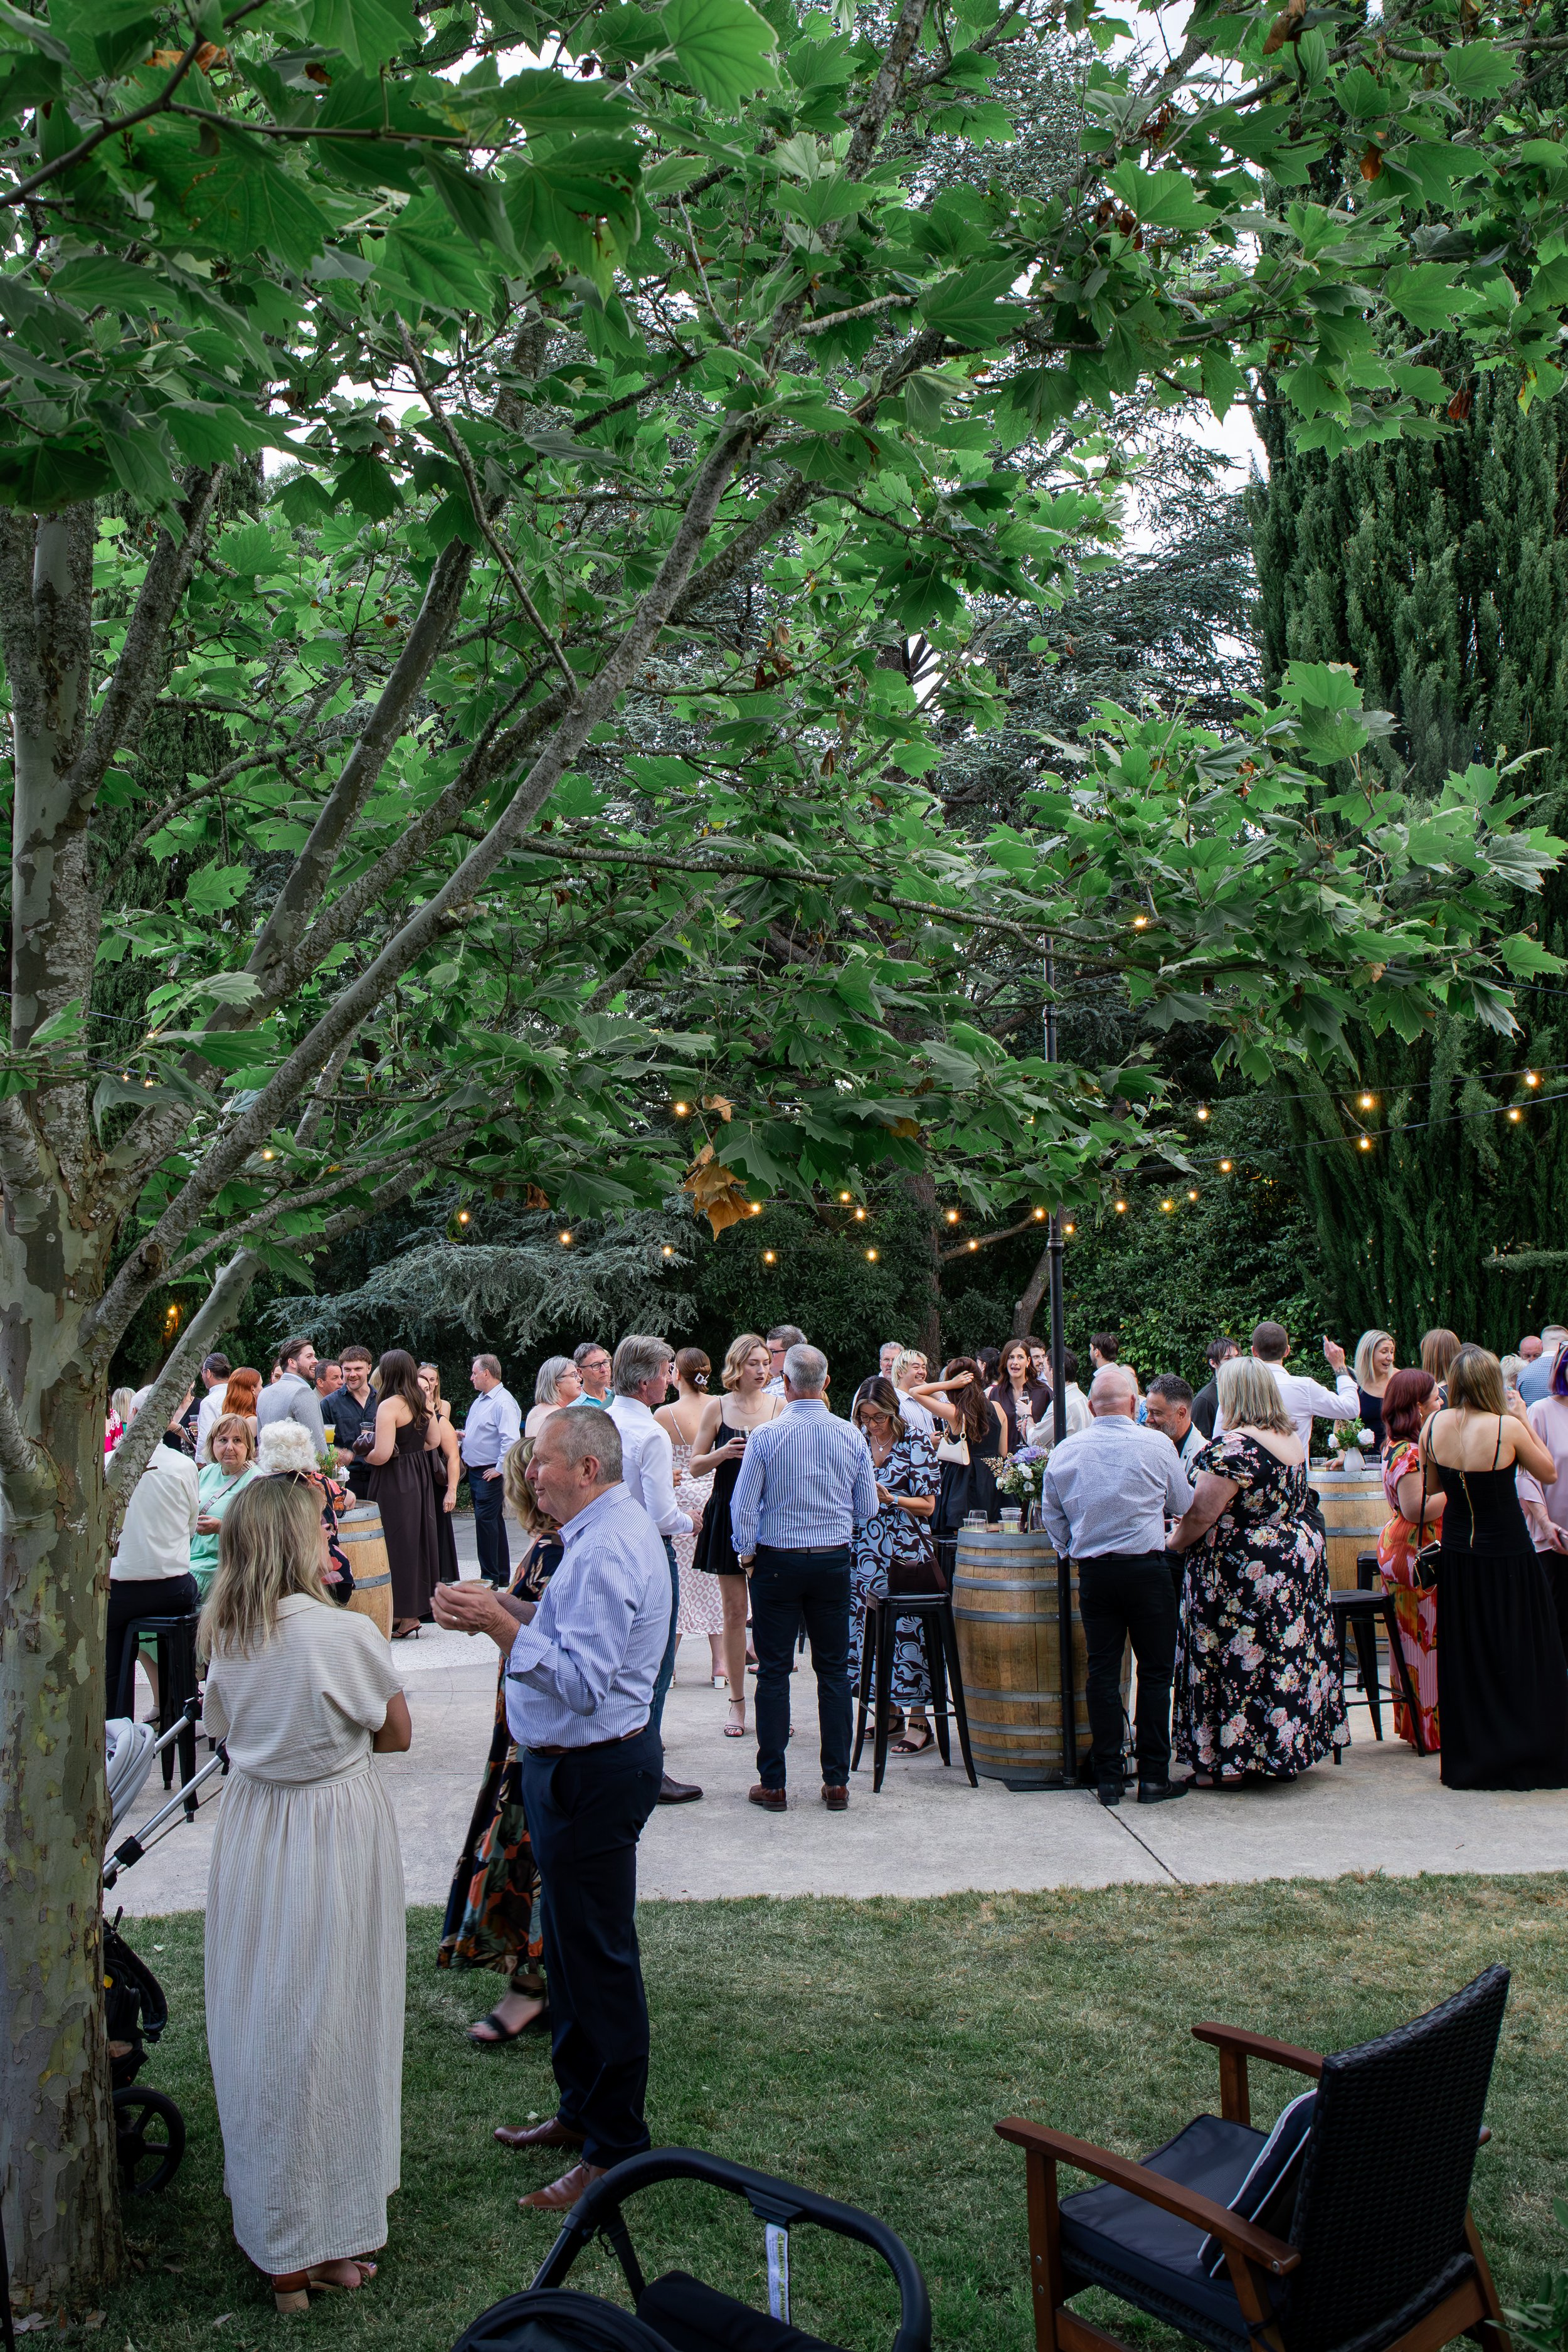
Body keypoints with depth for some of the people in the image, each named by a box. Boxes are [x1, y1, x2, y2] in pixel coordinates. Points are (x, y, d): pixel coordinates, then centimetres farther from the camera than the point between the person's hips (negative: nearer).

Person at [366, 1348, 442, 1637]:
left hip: (394, 1483, -8)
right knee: (418, 1538, 14)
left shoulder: (389, 1405, -17)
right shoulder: (423, 1402, 6)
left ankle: (405, 1617, 5)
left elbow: (382, 1455, -22)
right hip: (420, 1477, 8)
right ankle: (418, 1607, 22)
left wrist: (363, 1452, -4)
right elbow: (433, 1441, 14)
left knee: (398, 1544, 0)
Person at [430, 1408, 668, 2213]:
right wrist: (515, 1610, 6)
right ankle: (581, 2109, 35)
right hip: (578, 1763, 11)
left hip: (593, 1774, -11)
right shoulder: (610, 1531, 11)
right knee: (569, 1944, 21)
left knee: (597, 1956, 0)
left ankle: (614, 2149, 12)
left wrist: (500, 1626, -26)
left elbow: (583, 1681, -29)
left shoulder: (607, 1551, -24)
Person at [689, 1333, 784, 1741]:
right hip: (728, 1515, 0)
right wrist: (723, 1453, -13)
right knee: (734, 1608, 4)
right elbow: (696, 1466, 5)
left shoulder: (780, 1408, 3)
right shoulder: (717, 1407, 3)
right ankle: (737, 1701, 12)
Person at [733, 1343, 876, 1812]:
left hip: (777, 1562, -2)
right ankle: (836, 1782, 12)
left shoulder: (766, 1437, -11)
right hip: (834, 1562, 2)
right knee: (834, 1670, 9)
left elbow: (744, 1506, -8)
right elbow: (867, 1508, 5)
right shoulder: (851, 1437, -2)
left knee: (774, 1672, 4)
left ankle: (772, 1784, 8)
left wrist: (747, 1552, 8)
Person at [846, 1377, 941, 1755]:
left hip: (907, 1552, -5)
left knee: (906, 1632, -5)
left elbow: (928, 1505, -4)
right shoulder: (859, 1442, 9)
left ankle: (918, 1723, 2)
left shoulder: (917, 1444, -4)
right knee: (869, 1631, 7)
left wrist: (891, 1499, -17)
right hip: (866, 1551, 5)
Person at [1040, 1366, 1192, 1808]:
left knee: (1102, 1671, 7)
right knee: (1155, 1670, 5)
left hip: (1092, 1572, 3)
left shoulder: (1065, 1451, 2)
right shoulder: (1156, 1445, -5)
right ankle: (1153, 1777, 6)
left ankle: (1108, 1778, 11)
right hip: (1147, 1568, -3)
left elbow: (1051, 1514, 11)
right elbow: (1185, 1506, 9)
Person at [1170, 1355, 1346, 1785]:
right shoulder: (1293, 1438, 8)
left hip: (1242, 1568, -9)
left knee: (1235, 1658, -1)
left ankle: (1228, 1762, 5)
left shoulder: (1232, 1445, -19)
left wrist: (1173, 1541, -2)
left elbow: (1202, 1514, -20)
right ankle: (1289, 1750, 23)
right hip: (1300, 1558, 9)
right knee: (1289, 1651, 14)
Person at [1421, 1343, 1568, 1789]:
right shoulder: (1508, 1428, -19)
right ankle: (1525, 1756, 14)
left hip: (1457, 1555, 4)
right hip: (1507, 1556, -4)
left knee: (1466, 1658, 14)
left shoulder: (1434, 1426, -6)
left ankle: (1469, 1759, 21)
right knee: (1519, 1659, 9)